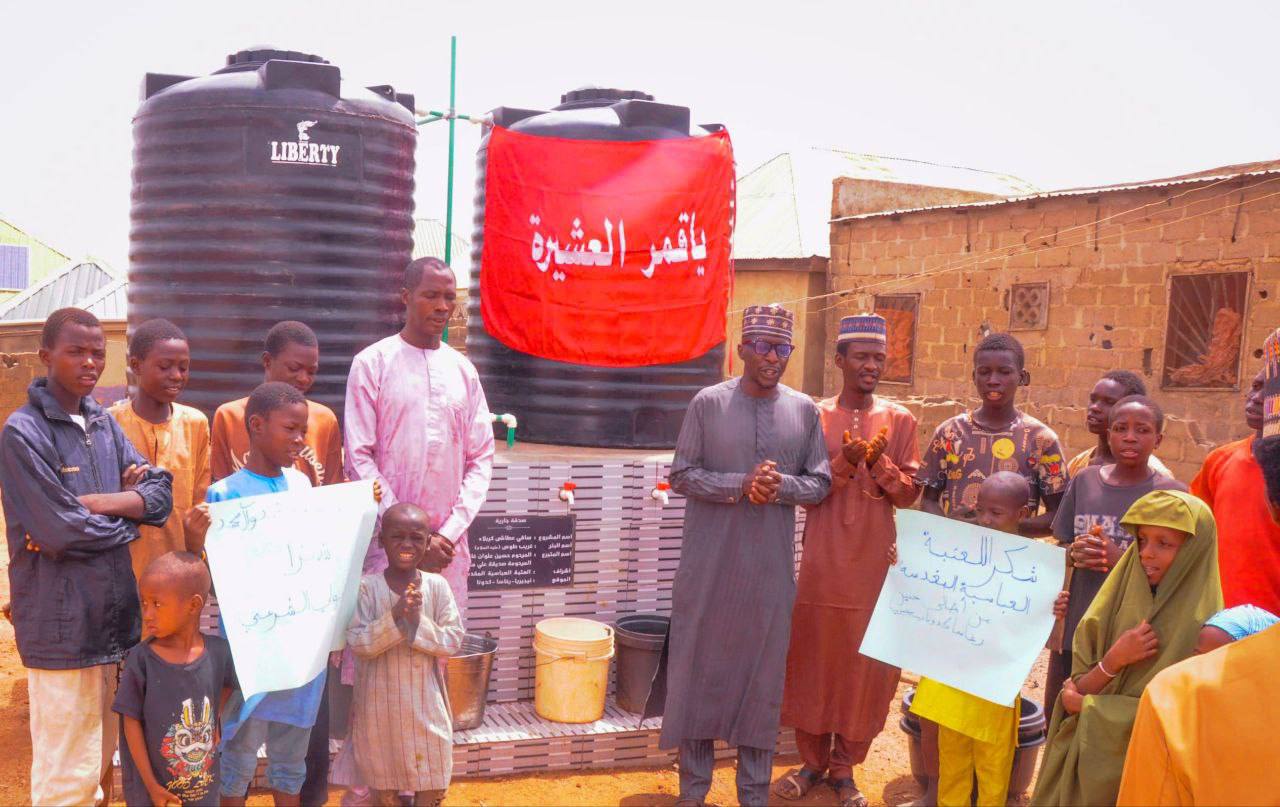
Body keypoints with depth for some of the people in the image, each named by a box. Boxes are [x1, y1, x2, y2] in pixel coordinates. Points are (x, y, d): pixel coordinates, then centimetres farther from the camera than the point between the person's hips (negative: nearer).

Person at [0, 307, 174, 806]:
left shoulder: (103, 424, 11)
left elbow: (161, 492, 3)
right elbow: (62, 531, -18)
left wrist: (97, 503, -12)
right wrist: (129, 514, -3)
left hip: (116, 615, 7)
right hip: (63, 623, -7)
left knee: (99, 761, 17)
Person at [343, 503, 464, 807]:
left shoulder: (437, 586, -5)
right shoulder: (367, 587, -9)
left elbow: (453, 641, -7)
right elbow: (359, 644, -15)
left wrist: (417, 622, -20)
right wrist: (395, 616, -26)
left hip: (425, 702, 1)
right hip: (381, 702, -1)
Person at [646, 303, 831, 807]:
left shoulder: (804, 410, 4)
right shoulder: (708, 403, -2)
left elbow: (820, 482, 6)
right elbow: (682, 475, -4)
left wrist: (780, 486, -14)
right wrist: (740, 485, -18)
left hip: (771, 568, 2)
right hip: (709, 566, -2)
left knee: (763, 675, 8)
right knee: (700, 668, 5)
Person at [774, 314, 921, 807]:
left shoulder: (899, 419, 4)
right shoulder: (816, 415, 2)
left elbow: (910, 492, 2)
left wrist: (877, 460, -14)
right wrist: (846, 461, -18)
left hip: (875, 560, 1)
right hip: (822, 558, 0)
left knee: (866, 661, 5)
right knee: (814, 656, 6)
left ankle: (844, 767, 20)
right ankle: (812, 761, 23)